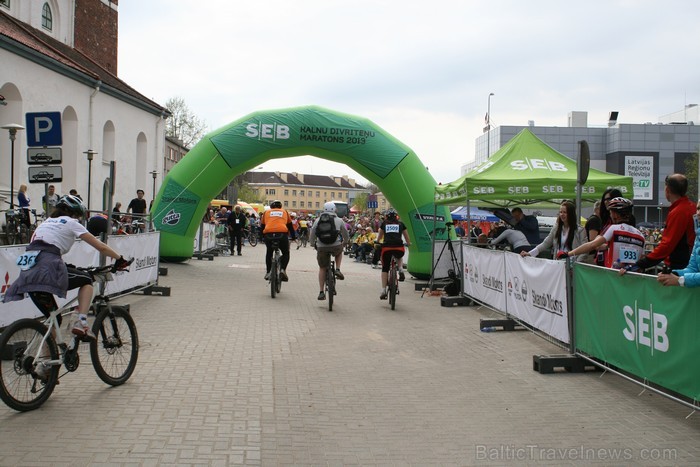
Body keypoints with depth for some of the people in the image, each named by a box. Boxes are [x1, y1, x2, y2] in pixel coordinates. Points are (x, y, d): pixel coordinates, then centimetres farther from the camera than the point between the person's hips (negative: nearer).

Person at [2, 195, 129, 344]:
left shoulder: (46, 222, 32)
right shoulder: (70, 223, 13)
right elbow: (101, 247, 12)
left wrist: (67, 266, 39)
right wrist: (120, 259, 22)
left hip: (28, 272, 6)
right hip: (48, 267, -6)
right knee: (86, 280, 17)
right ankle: (81, 322, 0)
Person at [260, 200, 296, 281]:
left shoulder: (266, 212, 25)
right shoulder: (284, 212, 25)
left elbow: (262, 226, 28)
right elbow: (290, 226, 29)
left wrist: (262, 237, 40)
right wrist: (293, 237, 39)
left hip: (268, 235, 1)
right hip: (282, 234, -1)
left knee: (269, 253, 26)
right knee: (286, 253, 18)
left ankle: (268, 272, 19)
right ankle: (283, 269, -5)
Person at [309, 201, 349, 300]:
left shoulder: (318, 220, 10)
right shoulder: (339, 220, 8)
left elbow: (312, 235, 13)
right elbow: (346, 235, 18)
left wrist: (313, 244, 32)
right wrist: (344, 243, 38)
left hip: (321, 248, 1)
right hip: (336, 246, -1)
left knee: (322, 268, 17)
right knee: (339, 251, 36)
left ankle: (321, 292, 13)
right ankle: (337, 270, 16)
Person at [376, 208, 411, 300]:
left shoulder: (384, 224, 20)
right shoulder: (401, 224, 19)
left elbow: (379, 237, 35)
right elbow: (406, 237, 26)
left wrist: (377, 242, 55)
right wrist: (409, 244, 46)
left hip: (386, 247, 0)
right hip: (399, 248, 0)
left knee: (385, 268, 12)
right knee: (399, 257, 36)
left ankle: (383, 290, 4)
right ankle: (401, 269, 8)